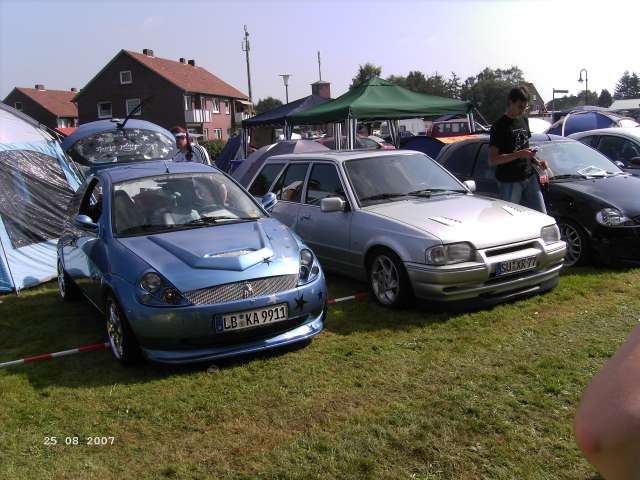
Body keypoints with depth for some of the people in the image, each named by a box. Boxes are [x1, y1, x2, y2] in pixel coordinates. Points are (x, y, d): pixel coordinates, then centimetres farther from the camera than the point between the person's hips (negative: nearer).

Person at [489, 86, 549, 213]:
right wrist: (518, 154, -23)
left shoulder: (524, 121, 14)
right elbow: (492, 160, -15)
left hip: (530, 177, 7)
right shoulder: (499, 126, -9)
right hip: (509, 182, -7)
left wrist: (537, 162, 7)